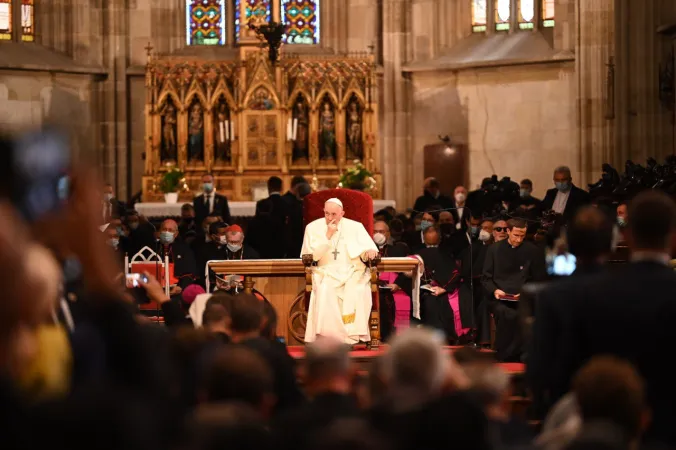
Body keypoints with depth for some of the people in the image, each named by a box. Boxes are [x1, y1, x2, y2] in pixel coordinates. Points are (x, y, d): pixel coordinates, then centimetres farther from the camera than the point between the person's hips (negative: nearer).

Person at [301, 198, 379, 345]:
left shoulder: (355, 227, 9)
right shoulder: (313, 227, 6)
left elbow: (369, 247, 2)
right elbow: (311, 255, -4)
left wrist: (370, 251, -23)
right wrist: (328, 235, -10)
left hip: (352, 273, 1)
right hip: (326, 273, -1)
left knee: (358, 291, -33)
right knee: (325, 291, -34)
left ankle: (354, 335, -29)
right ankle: (329, 337, -32)